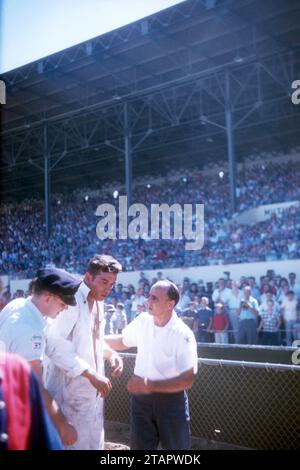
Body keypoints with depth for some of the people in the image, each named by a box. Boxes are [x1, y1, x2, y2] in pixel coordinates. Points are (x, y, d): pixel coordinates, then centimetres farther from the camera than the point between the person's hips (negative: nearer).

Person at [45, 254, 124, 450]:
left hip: (92, 389, 9)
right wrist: (91, 374, -28)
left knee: (93, 442, 18)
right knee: (73, 443, 1)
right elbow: (53, 345, -28)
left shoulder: (98, 302, 9)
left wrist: (111, 353, 1)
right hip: (70, 389, -9)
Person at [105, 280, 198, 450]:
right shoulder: (143, 321, -5)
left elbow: (188, 380, -21)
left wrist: (150, 385, -29)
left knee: (177, 447, 10)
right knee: (140, 446, 14)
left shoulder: (183, 335, -21)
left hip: (171, 399, -4)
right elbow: (122, 341, 13)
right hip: (141, 396, 4)